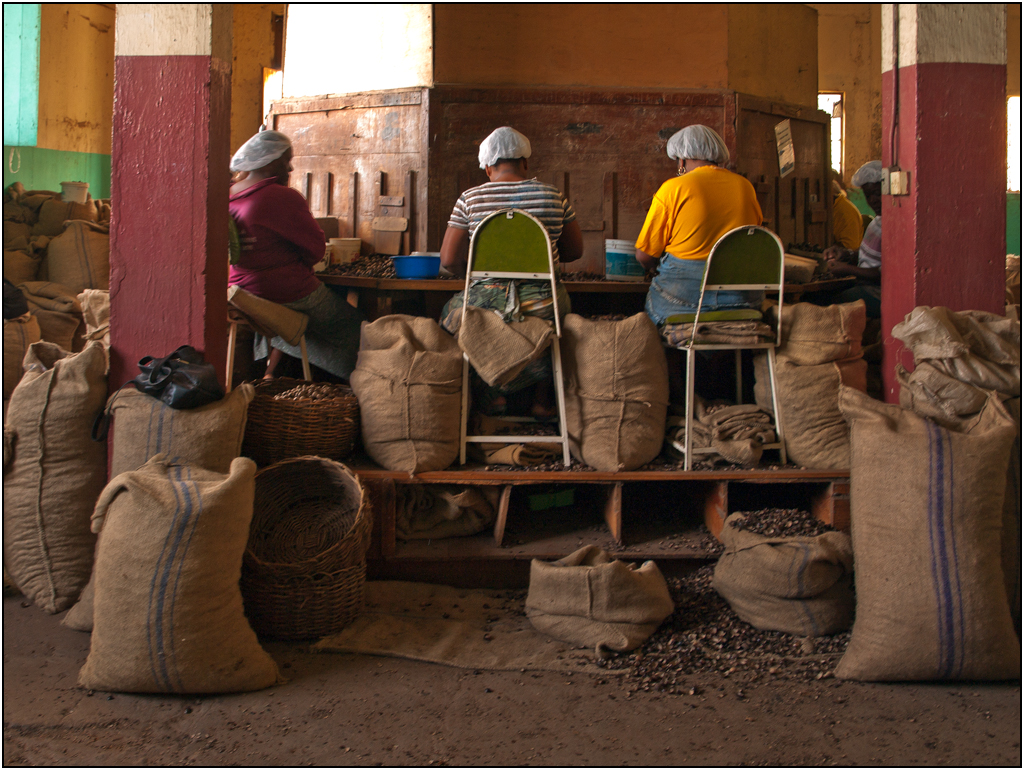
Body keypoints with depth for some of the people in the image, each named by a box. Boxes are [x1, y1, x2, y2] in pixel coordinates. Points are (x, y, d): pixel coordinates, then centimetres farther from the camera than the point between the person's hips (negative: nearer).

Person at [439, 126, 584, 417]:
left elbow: (450, 260, -3)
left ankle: (491, 391, 22)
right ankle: (542, 397, 33)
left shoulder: (469, 199, -3)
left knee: (451, 312, 32)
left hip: (486, 302, -1)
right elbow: (575, 250, 9)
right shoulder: (553, 196, 0)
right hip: (542, 305, 1)